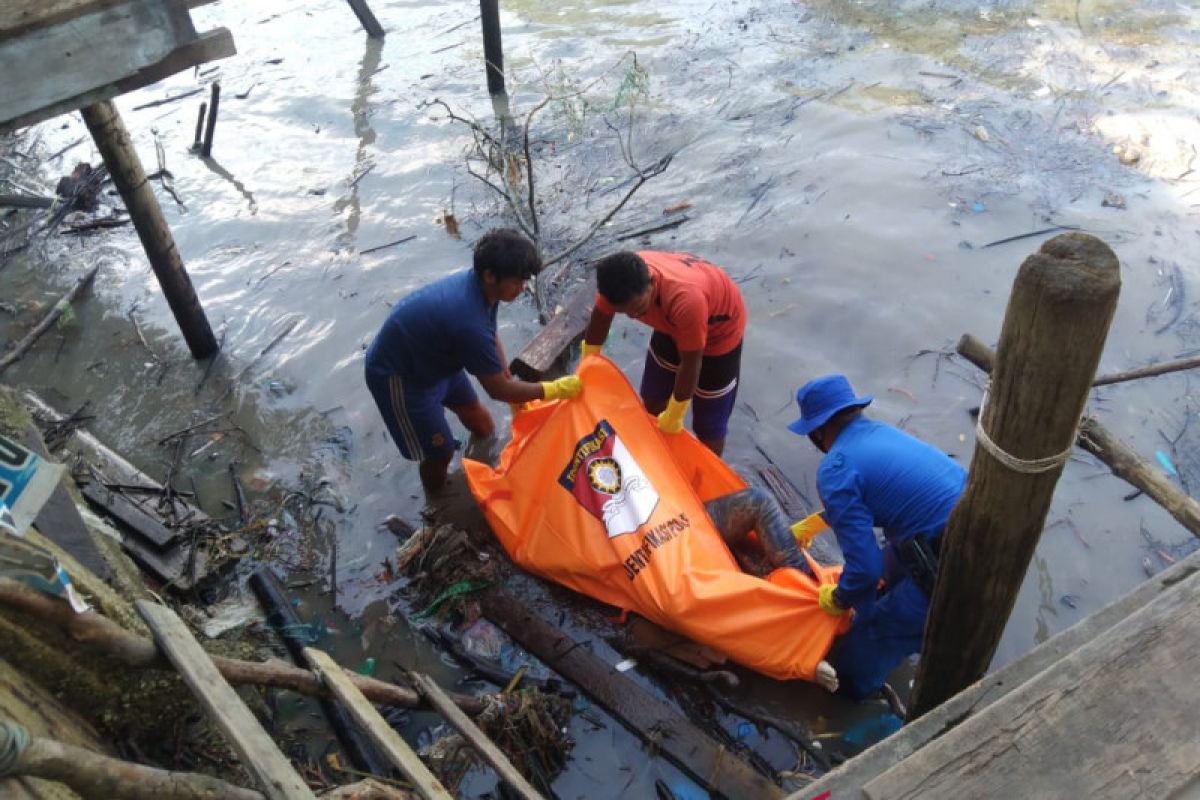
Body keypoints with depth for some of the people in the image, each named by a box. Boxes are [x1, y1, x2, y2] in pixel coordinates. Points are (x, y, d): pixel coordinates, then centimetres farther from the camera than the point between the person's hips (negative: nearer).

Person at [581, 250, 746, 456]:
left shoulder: (685, 300, -46)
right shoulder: (620, 281, -29)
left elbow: (691, 364, -33)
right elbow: (600, 316, -7)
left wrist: (673, 416, -20)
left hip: (720, 327, -6)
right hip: (675, 323, 6)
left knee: (708, 425, 2)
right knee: (652, 398, 18)